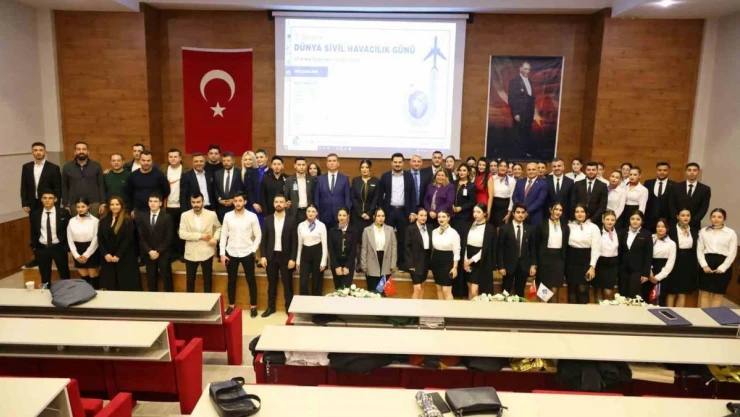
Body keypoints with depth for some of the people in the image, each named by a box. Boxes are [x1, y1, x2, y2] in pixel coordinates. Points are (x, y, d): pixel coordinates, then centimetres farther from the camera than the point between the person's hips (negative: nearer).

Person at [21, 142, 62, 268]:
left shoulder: (53, 168, -5)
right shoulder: (26, 167, 7)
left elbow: (58, 188, -5)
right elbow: (24, 187, 7)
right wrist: (24, 203, 0)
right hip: (33, 205, 4)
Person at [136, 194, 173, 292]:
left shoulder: (166, 217, -4)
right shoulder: (142, 217, 4)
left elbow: (169, 237, -8)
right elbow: (141, 237, 1)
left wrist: (158, 251, -14)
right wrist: (149, 251, -10)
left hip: (163, 254, -3)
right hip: (148, 254, 3)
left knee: (167, 279, 4)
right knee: (151, 280, 8)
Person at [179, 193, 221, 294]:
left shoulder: (212, 214, -4)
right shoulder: (185, 215, -4)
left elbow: (218, 228, 12)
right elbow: (181, 234, -11)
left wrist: (215, 237, -8)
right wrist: (199, 236, -17)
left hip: (206, 252, 0)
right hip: (191, 253, 1)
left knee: (208, 280, 10)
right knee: (190, 280, 13)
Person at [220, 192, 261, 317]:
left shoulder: (252, 216, -7)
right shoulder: (227, 216, -1)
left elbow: (258, 236, -1)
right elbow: (224, 235, 2)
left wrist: (253, 250, -6)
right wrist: (222, 253, -2)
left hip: (247, 253, -2)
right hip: (231, 253, 2)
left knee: (251, 280, 6)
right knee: (231, 281, 12)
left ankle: (253, 306, 18)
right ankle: (231, 305, 25)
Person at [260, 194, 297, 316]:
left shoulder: (291, 220, -2)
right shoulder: (267, 219, 4)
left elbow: (294, 241, -3)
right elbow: (264, 239, 5)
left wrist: (292, 258, -10)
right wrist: (263, 256, -3)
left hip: (285, 257, -2)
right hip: (271, 256, 2)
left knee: (287, 284, 4)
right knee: (271, 284, 11)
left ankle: (289, 308, 13)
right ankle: (271, 307, 22)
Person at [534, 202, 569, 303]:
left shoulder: (565, 227, 10)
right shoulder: (542, 225, 1)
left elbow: (566, 245, 12)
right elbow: (536, 244, 1)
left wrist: (565, 260, 7)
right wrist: (536, 261, -3)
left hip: (559, 259, 2)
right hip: (545, 258, -2)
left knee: (554, 290, 0)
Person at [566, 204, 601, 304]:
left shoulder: (593, 227, -1)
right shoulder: (569, 226, 5)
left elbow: (596, 248, -4)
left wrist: (592, 266, -10)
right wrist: (564, 263, -5)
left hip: (586, 261, -2)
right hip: (572, 261, 2)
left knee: (583, 289, -5)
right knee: (572, 289, 5)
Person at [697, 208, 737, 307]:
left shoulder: (731, 233, 3)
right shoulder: (704, 231, 8)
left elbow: (732, 253, -1)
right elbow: (699, 250, 5)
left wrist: (722, 268, -10)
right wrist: (704, 265, -8)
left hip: (723, 265, -1)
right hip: (707, 263, 1)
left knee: (717, 294, 4)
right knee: (704, 293, 3)